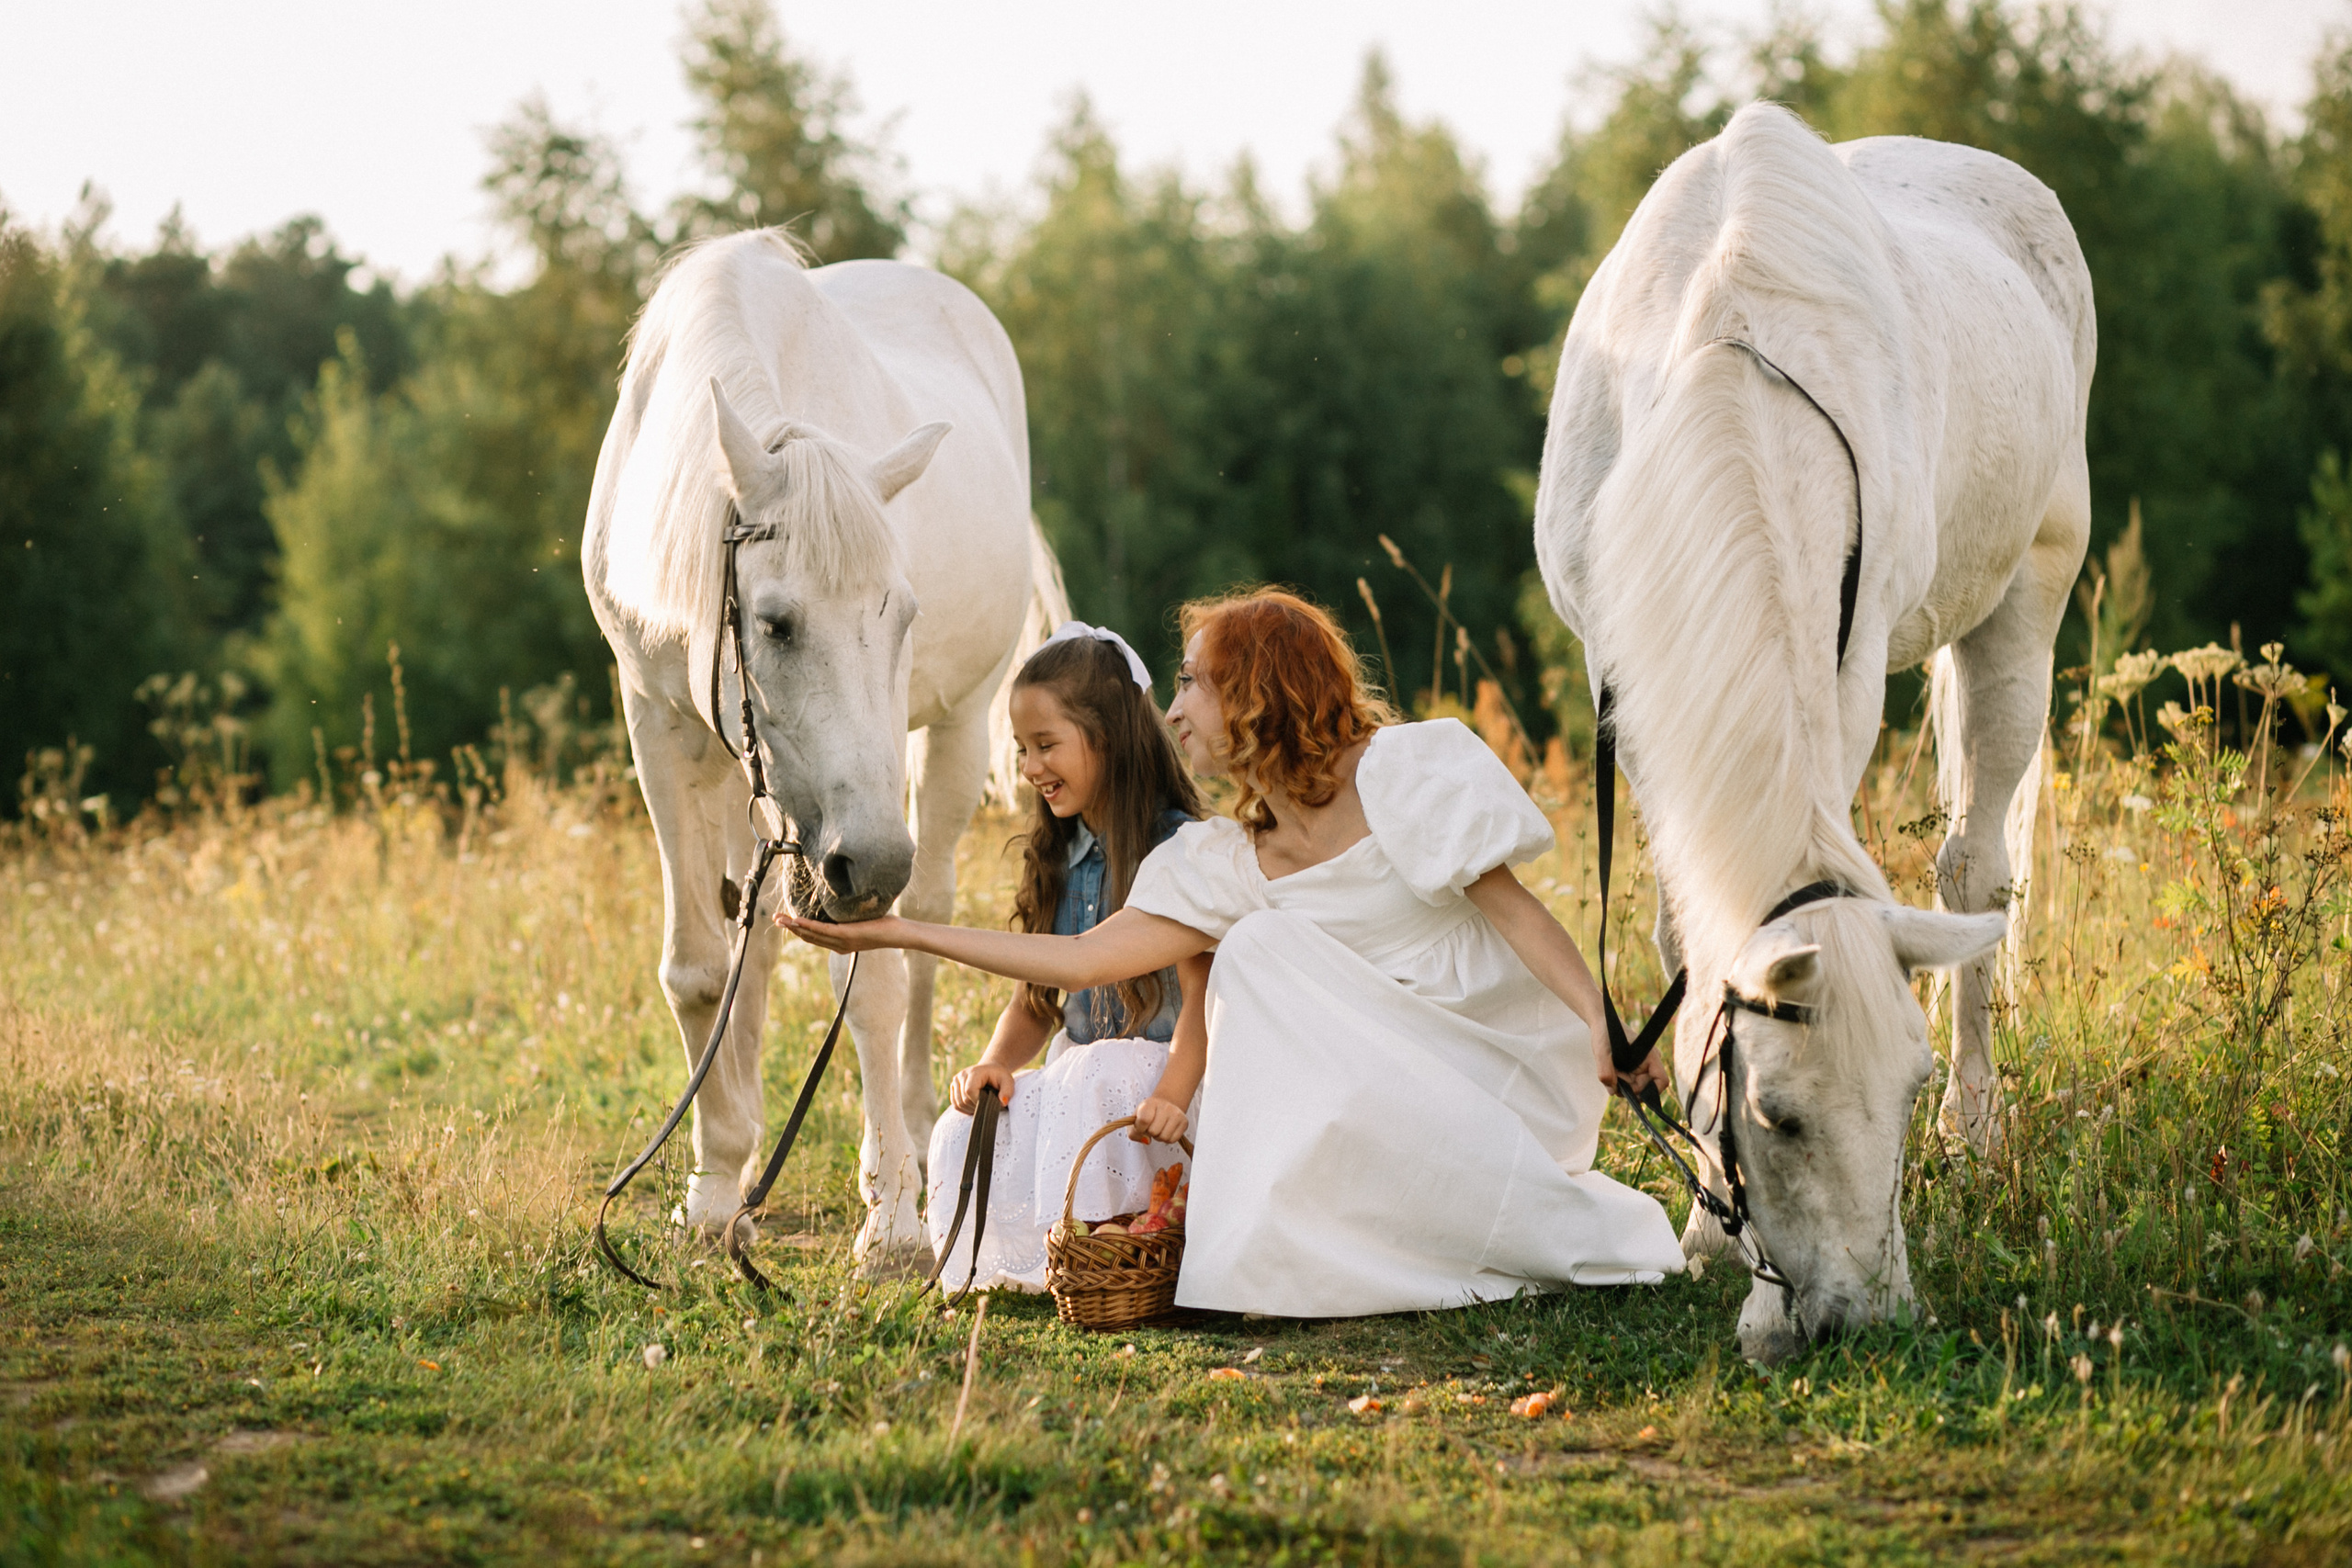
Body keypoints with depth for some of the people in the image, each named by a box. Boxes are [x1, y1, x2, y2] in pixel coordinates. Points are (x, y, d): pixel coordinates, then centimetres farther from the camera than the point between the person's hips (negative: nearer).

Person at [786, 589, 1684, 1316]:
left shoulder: (1403, 772, -10)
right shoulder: (1229, 864, 6)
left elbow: (1512, 906, -15)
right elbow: (1081, 959, 3)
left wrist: (1604, 1026, -29)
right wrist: (897, 933, 0)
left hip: (1501, 1072, -6)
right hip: (1385, 1077, 6)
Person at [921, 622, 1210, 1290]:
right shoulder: (1056, 859, 13)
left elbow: (1201, 993, -21)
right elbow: (1034, 999, 15)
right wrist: (997, 1061, -8)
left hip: (1162, 1066, -6)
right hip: (1076, 1069, 6)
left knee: (1091, 1086, -38)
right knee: (964, 1129, -21)